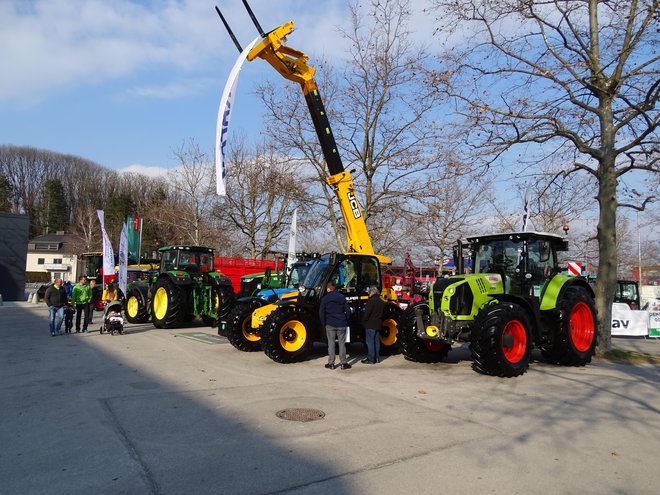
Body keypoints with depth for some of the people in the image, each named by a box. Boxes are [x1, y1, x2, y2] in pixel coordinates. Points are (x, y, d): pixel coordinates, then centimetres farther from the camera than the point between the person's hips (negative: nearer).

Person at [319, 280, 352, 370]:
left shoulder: (325, 298, -2)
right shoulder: (342, 297, 2)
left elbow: (321, 313, -5)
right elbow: (348, 311, 2)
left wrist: (324, 323, 6)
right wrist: (346, 321, 14)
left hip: (330, 324, -1)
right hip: (341, 324, 1)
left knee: (331, 343, 7)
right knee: (342, 343, 7)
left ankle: (331, 363, 9)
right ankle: (343, 363, 9)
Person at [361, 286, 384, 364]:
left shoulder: (371, 300, -16)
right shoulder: (380, 301, 11)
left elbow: (367, 312, -18)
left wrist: (363, 320, -4)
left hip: (370, 325, -9)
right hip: (378, 324, 9)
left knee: (370, 342, -4)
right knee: (376, 341, 14)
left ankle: (371, 359, -3)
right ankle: (377, 358, 19)